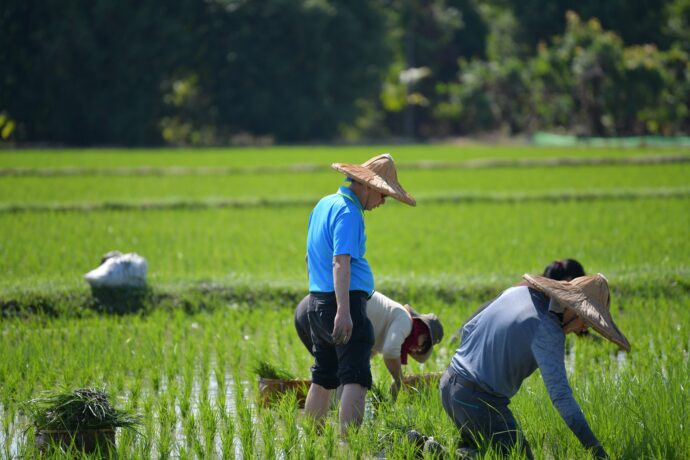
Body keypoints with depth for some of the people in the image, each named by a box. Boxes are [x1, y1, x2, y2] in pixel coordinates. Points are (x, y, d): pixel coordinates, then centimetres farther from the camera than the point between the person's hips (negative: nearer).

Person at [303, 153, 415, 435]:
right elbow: (340, 262, -23)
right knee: (355, 378, -14)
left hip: (317, 303, 10)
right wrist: (343, 311, -30)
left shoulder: (324, 205, 18)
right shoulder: (348, 213, -12)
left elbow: (311, 258, 27)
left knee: (323, 377, 17)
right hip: (345, 300, -10)